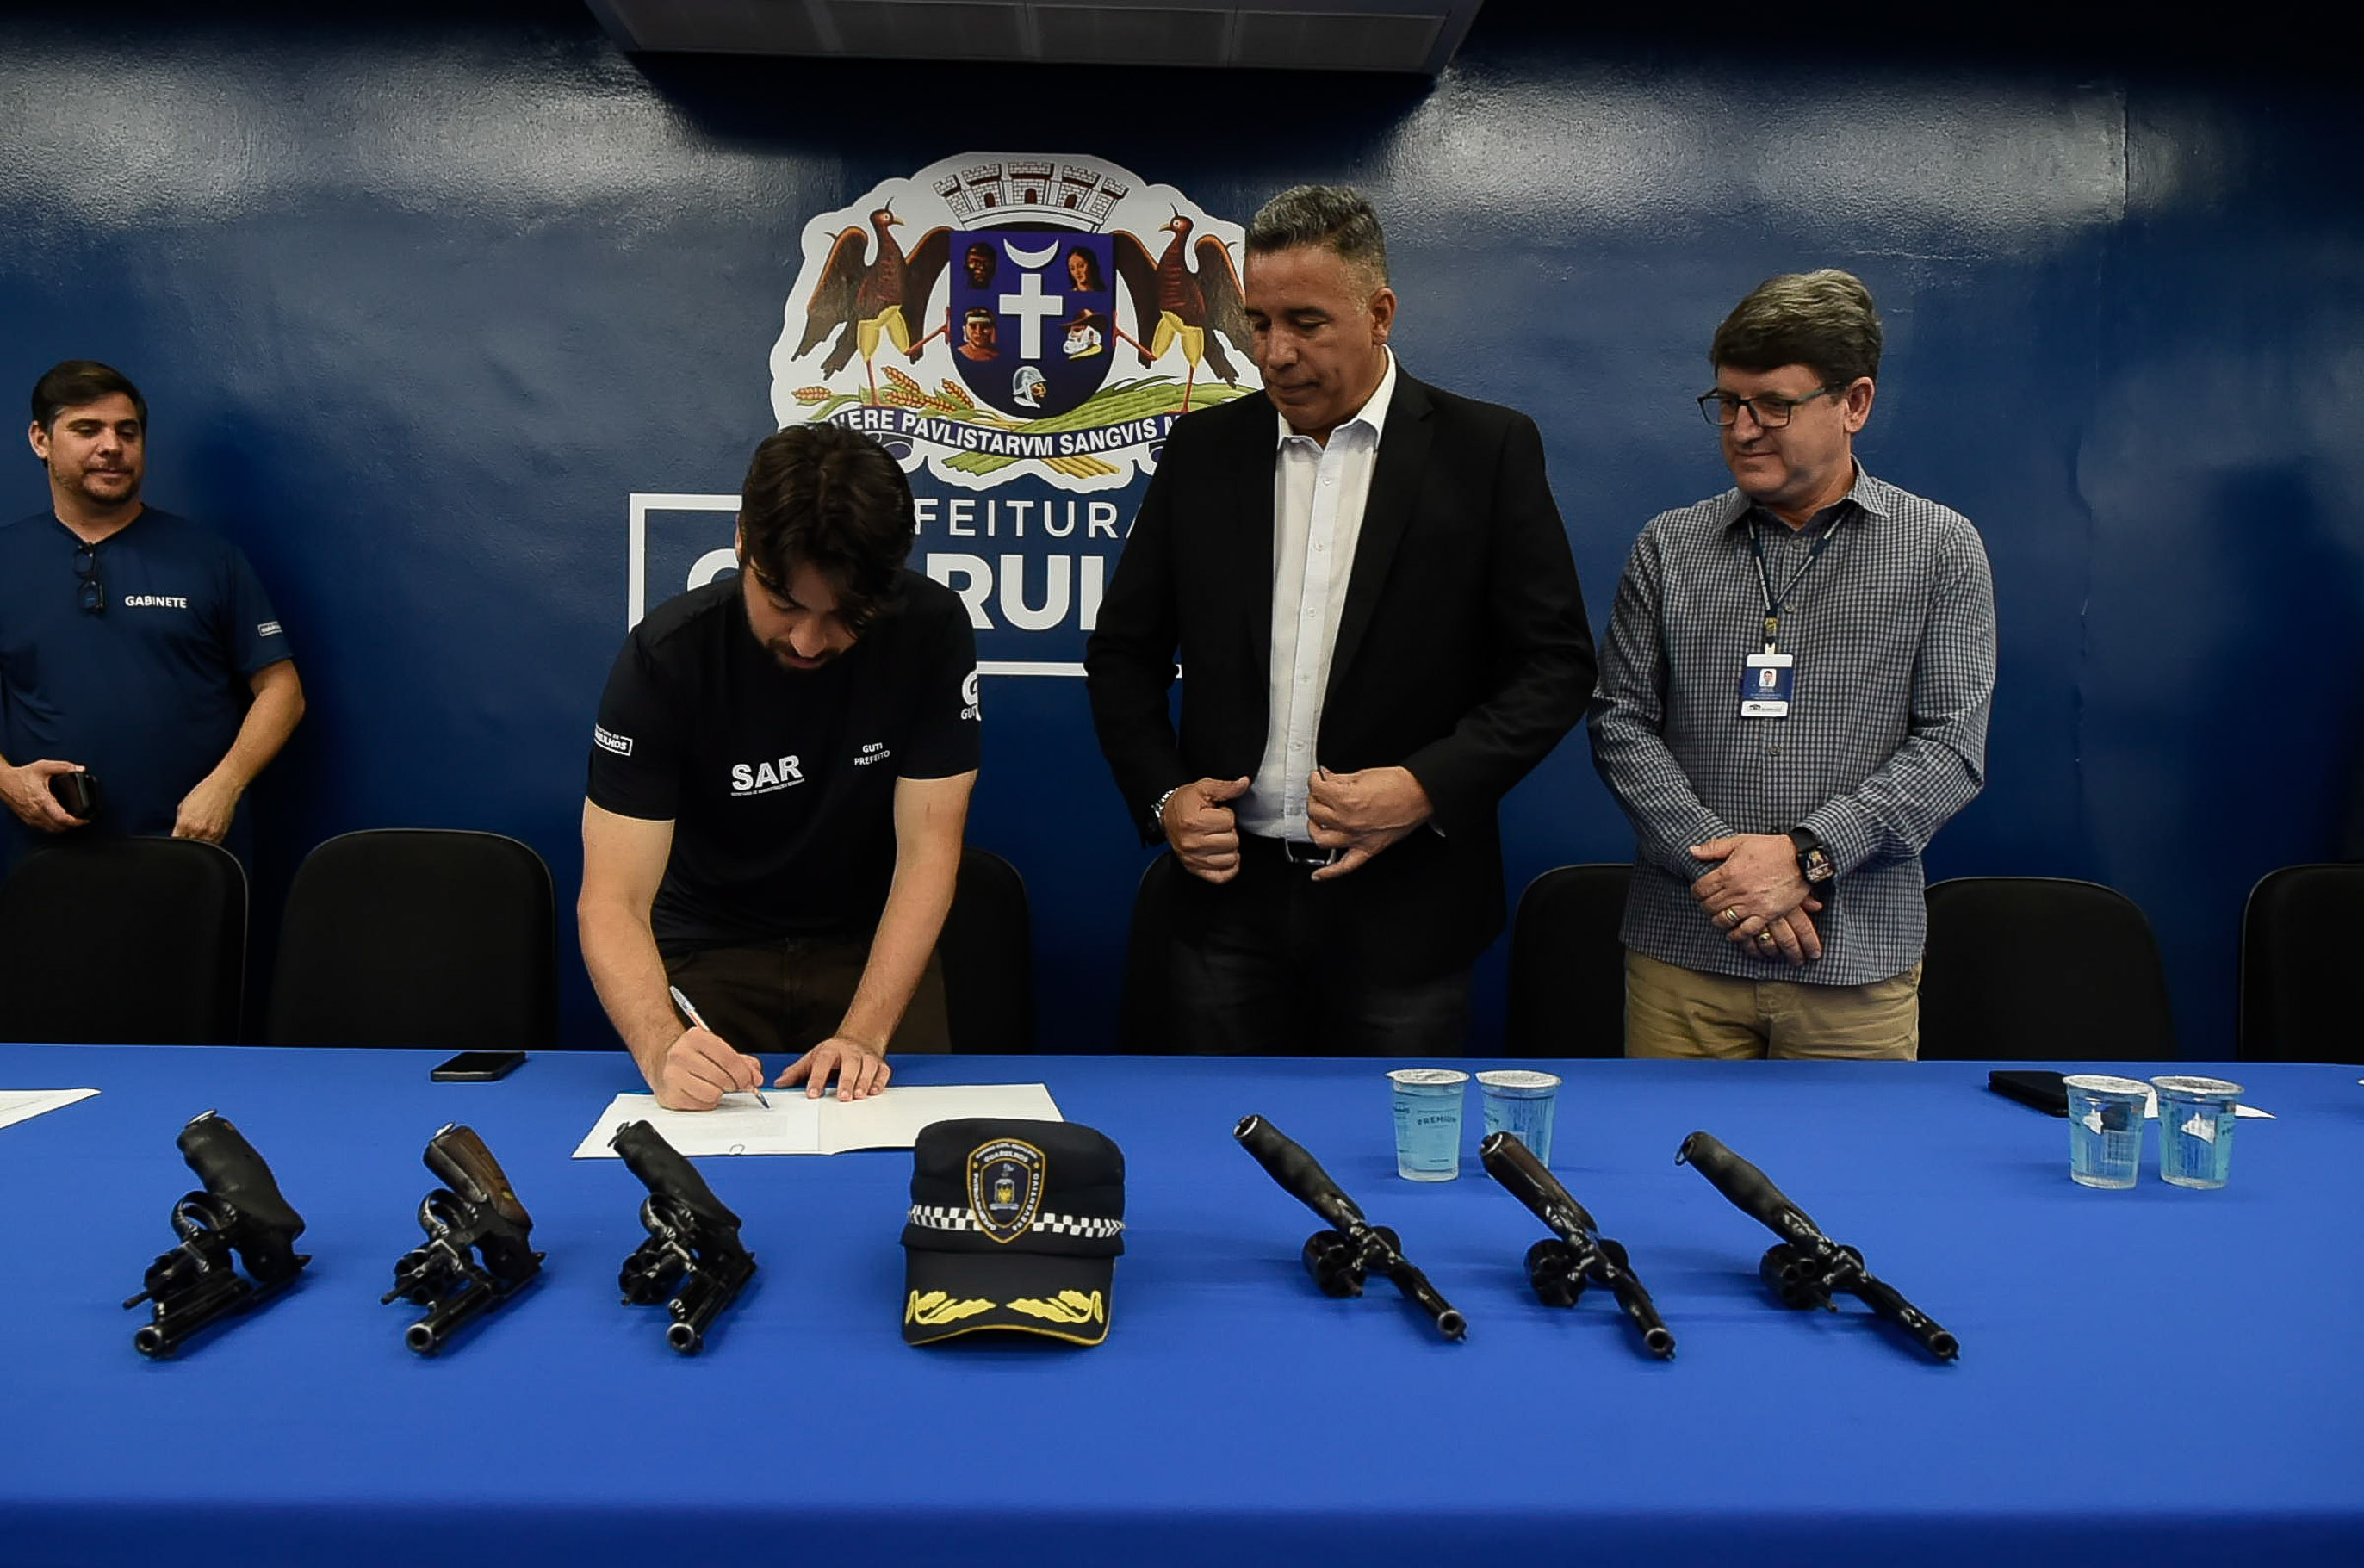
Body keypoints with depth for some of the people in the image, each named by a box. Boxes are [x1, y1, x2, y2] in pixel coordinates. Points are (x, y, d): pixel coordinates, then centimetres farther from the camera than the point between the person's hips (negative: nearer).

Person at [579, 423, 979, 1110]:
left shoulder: (931, 631, -17)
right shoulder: (664, 657, -20)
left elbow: (928, 848, -14)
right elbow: (611, 900, -23)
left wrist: (863, 1033, -25)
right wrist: (664, 1051, -41)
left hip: (873, 948, 1)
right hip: (710, 951, -1)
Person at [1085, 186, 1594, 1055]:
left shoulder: (1488, 450, -2)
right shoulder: (1203, 450, 7)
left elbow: (1555, 664, -3)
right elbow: (1124, 655, 12)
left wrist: (1429, 786, -15)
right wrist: (1163, 795, -2)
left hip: (1403, 911, -2)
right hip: (1229, 895, 3)